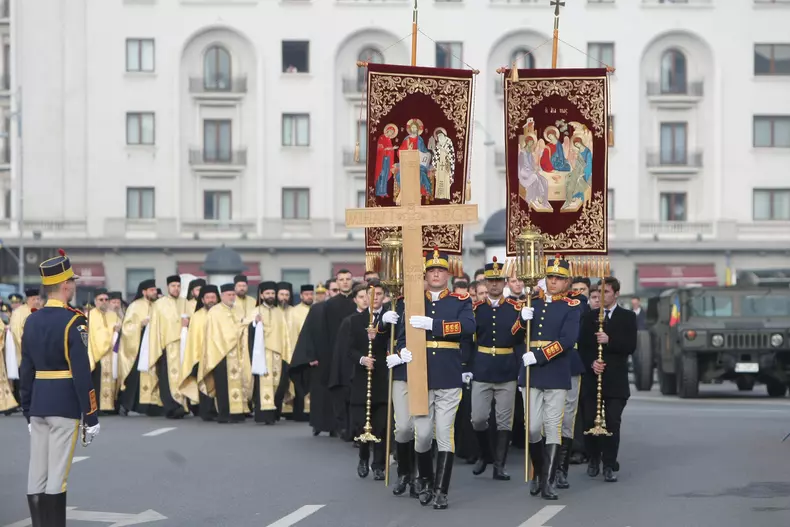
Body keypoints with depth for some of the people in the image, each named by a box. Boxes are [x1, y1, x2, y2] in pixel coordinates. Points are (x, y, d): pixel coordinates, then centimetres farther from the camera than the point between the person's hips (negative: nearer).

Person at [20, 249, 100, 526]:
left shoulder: (32, 320, 8)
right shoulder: (73, 322, -12)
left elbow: (26, 370, 11)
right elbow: (82, 373, -16)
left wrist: (28, 411, 18)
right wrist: (91, 416, -11)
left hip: (38, 404, 6)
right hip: (66, 406, -6)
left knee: (36, 476, 7)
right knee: (57, 477, -5)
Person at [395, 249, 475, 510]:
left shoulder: (461, 302, 4)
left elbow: (468, 326, -16)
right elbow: (402, 337, 10)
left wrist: (431, 323, -25)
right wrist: (405, 353, -12)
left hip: (449, 379, -2)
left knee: (444, 434, -3)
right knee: (422, 434, 3)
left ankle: (441, 491, 0)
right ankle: (426, 483, 24)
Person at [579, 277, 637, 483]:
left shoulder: (627, 317, 5)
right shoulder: (590, 317, 11)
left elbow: (630, 346, -5)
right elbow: (582, 345, 5)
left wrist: (609, 341, -18)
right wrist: (591, 363, -12)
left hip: (616, 379, -2)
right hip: (593, 378, 2)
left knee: (612, 423, -7)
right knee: (590, 421, 1)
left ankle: (609, 465, -2)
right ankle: (594, 459, 20)